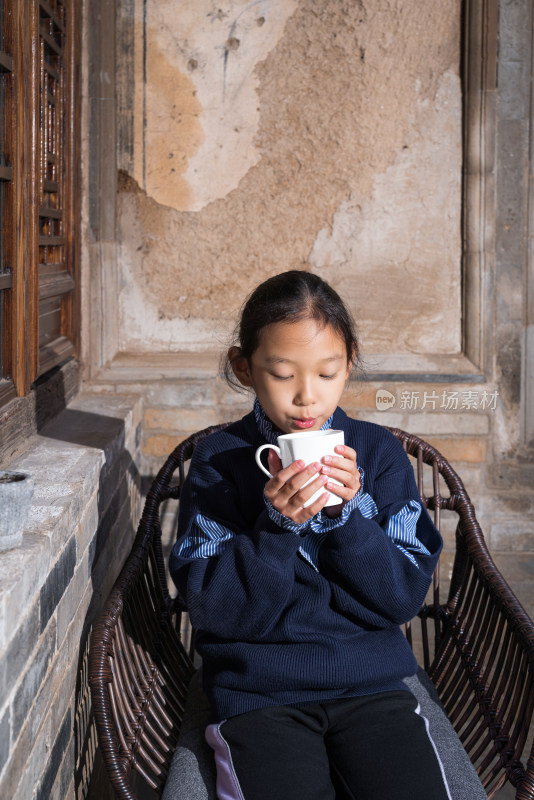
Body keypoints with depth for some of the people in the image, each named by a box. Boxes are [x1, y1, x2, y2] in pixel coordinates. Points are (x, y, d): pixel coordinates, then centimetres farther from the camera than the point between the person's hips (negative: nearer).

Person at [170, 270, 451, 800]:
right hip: (258, 691, -1)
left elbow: (406, 596, -1)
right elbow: (215, 610, -7)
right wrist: (278, 526, -20)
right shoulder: (219, 462, -1)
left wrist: (347, 513, -16)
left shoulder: (378, 453, 3)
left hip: (369, 681, 2)